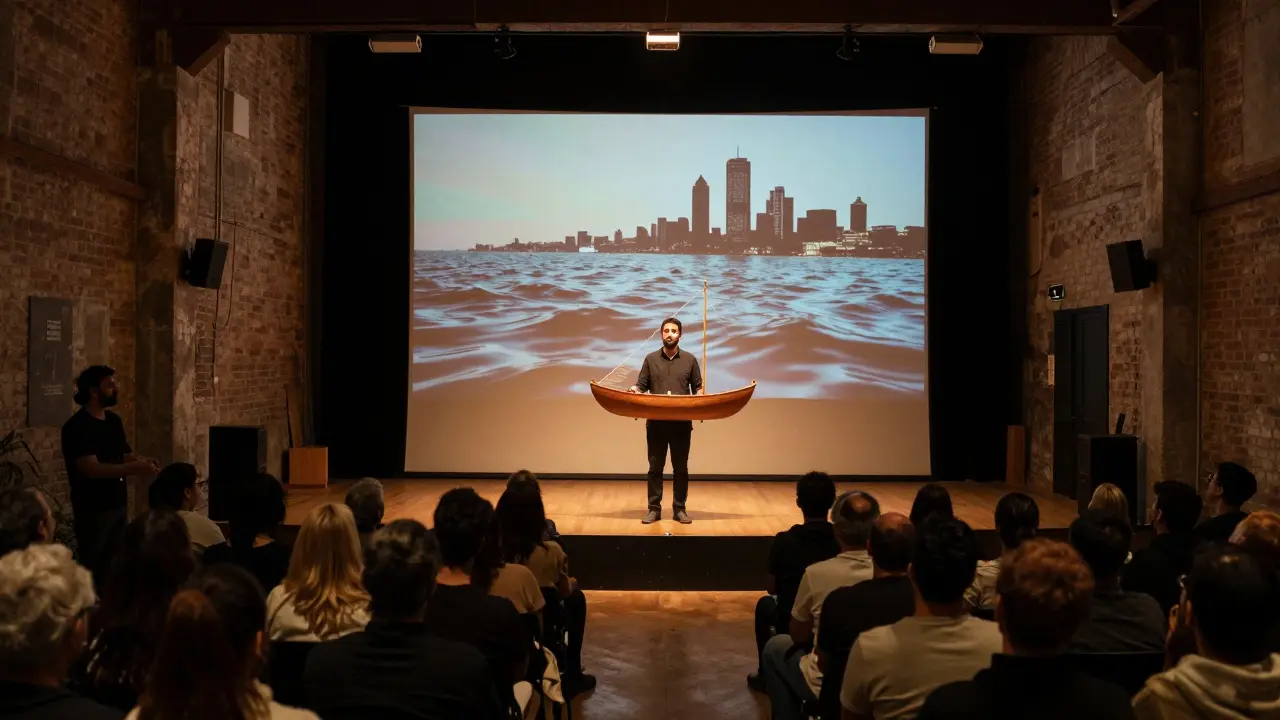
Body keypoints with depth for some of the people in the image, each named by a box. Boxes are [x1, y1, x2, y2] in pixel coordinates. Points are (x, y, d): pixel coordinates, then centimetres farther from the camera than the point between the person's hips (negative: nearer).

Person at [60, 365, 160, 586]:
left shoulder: (114, 420, 10)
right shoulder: (77, 427, -15)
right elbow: (91, 468, -24)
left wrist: (141, 460, -5)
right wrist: (134, 469, -30)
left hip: (118, 506, 8)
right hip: (93, 510, -8)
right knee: (94, 569, 1)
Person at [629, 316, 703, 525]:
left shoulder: (690, 359, 6)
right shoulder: (651, 359, 6)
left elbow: (697, 388, 9)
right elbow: (641, 386, 6)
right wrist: (635, 390, -16)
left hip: (682, 422, 0)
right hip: (656, 422, 0)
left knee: (681, 468, 5)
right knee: (655, 467, 4)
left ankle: (679, 509, 14)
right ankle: (654, 509, 11)